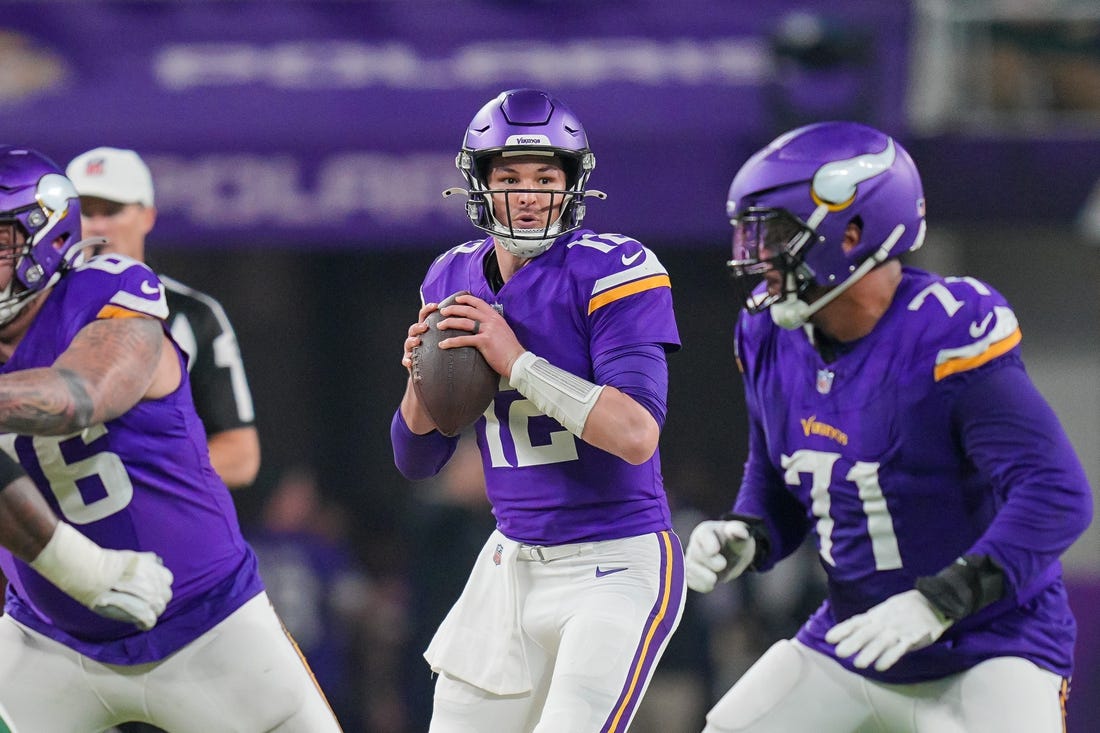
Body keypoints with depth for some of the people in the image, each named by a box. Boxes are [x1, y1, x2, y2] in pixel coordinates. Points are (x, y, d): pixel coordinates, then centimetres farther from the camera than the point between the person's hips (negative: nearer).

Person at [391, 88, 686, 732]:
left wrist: (517, 361, -26)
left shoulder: (613, 272, -14)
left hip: (616, 567, -7)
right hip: (514, 564, 7)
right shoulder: (455, 282, 5)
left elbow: (636, 436, -26)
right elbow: (418, 461, 10)